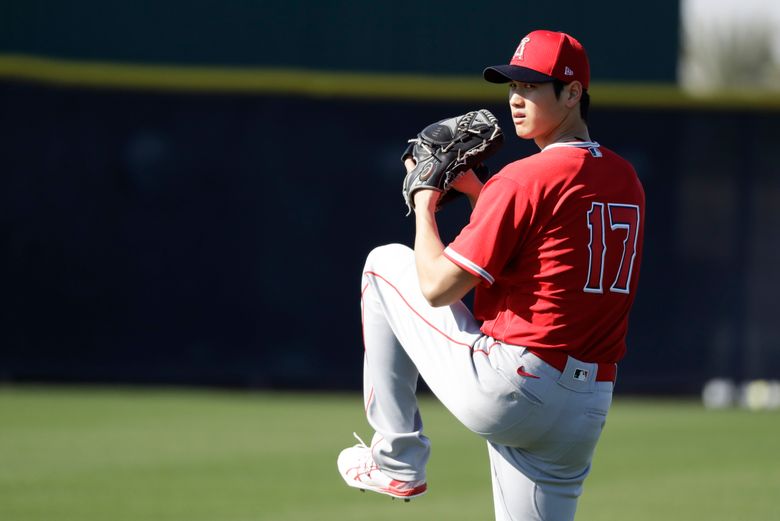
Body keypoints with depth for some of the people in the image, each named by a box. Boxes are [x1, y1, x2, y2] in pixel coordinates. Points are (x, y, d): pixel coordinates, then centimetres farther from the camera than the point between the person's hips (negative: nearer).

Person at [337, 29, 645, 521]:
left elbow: (437, 288, -10)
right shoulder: (626, 180, 12)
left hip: (504, 388, -7)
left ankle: (396, 458, 17)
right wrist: (477, 190, 23)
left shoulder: (524, 179, -12)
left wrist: (424, 207, 6)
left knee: (386, 263, 14)